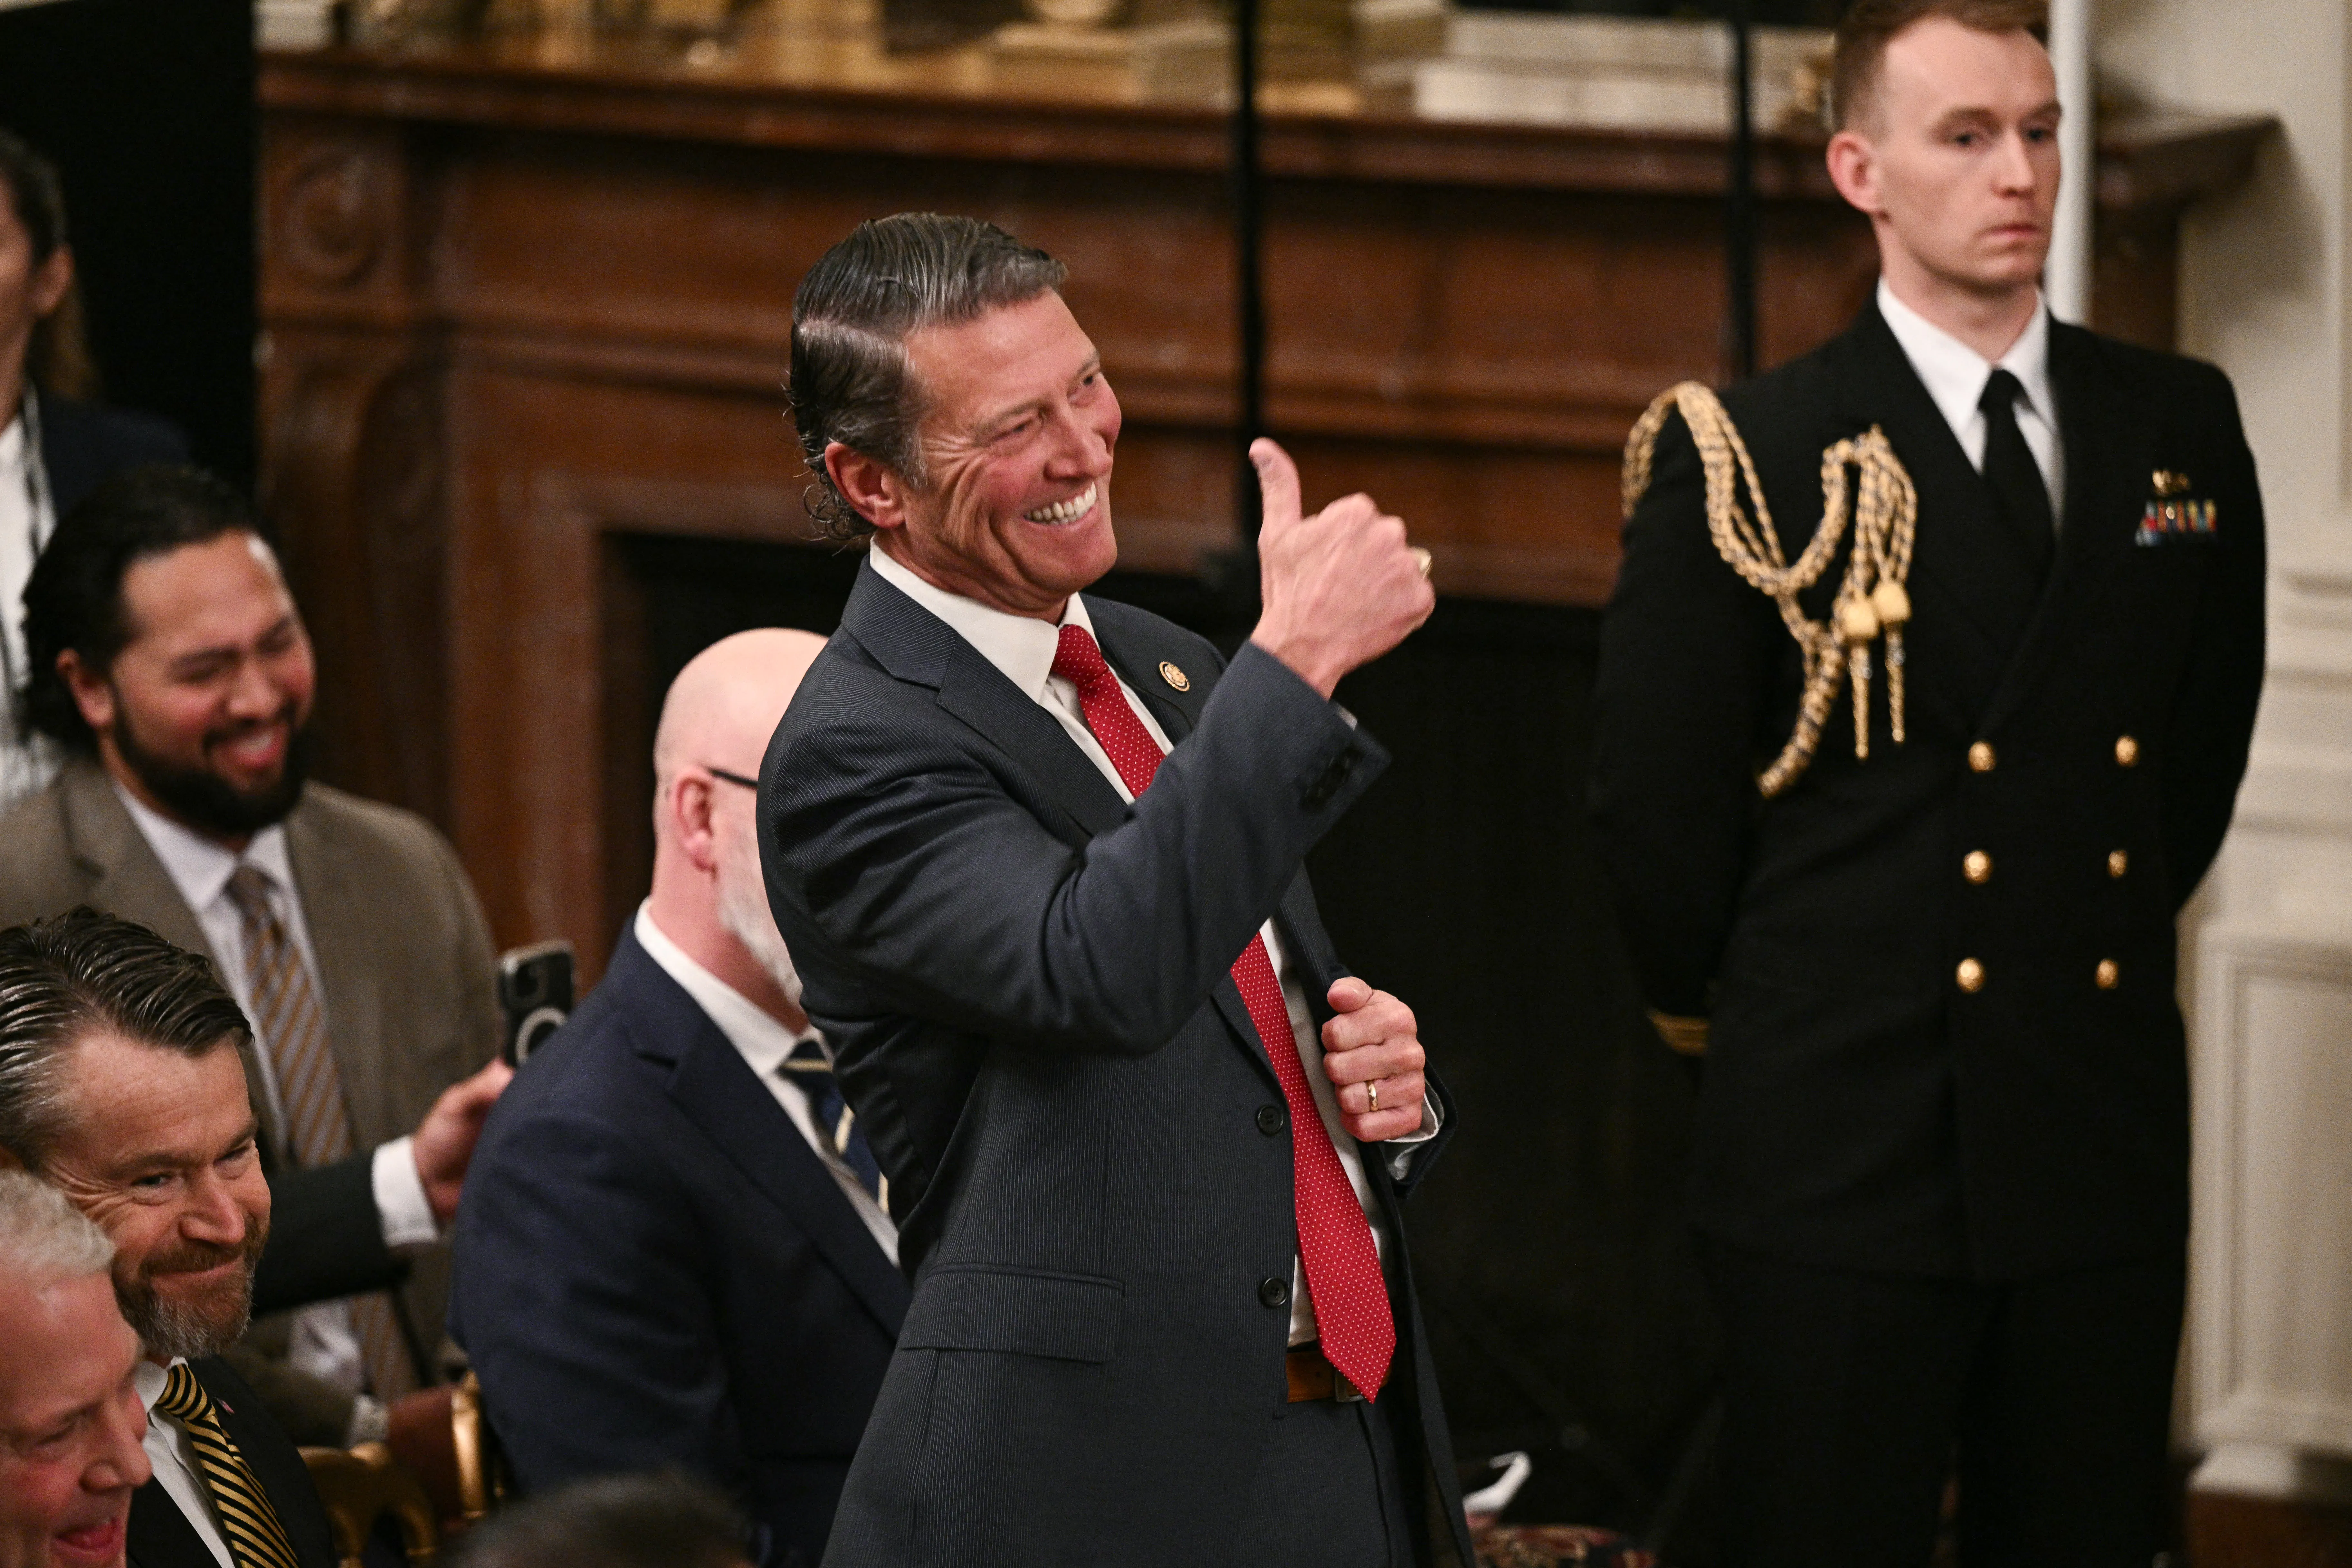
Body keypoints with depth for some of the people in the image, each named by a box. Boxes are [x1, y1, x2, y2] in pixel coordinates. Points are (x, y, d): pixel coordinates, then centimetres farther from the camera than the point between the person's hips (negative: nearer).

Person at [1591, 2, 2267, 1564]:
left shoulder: (2182, 427, 7)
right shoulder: (1750, 456, -6)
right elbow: (1657, 797, -2)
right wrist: (1725, 1004, 7)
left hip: (2108, 1142, 4)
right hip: (1844, 1151, -4)